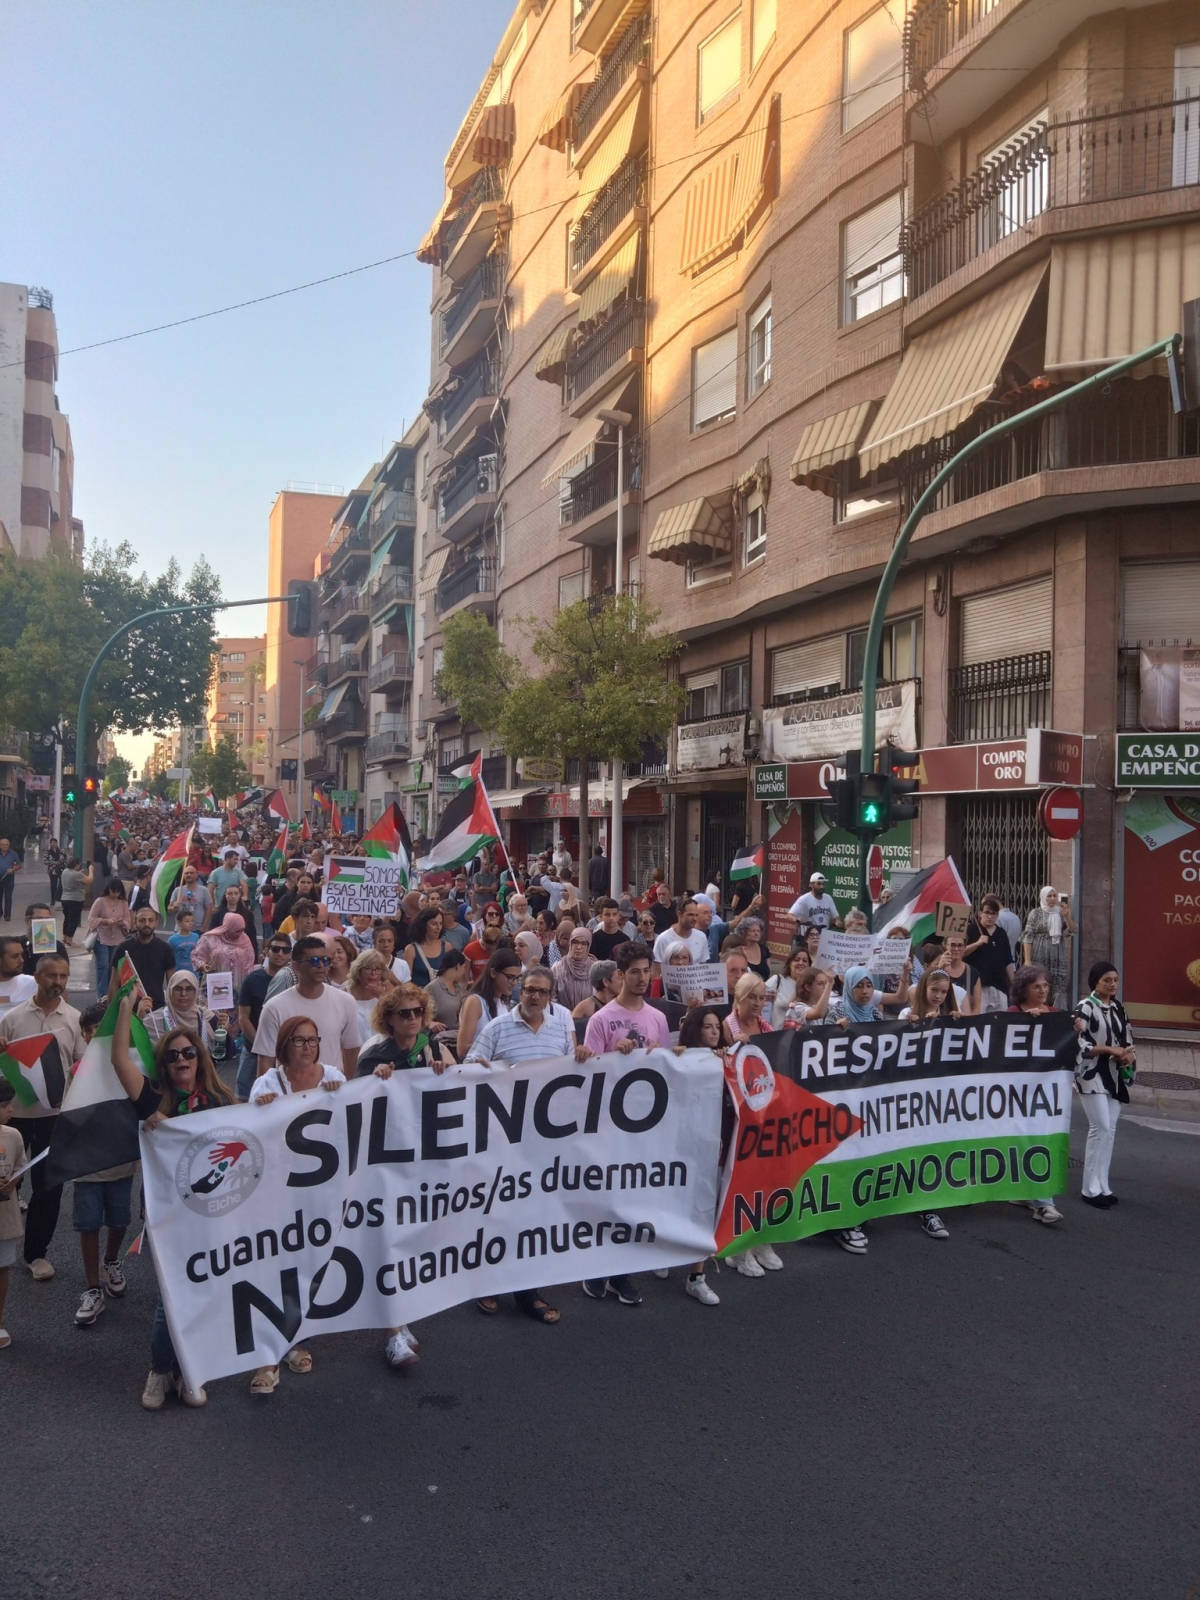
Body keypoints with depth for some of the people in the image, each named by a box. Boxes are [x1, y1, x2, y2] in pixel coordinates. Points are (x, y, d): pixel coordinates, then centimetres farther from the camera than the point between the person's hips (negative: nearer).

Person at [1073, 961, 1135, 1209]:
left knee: (1109, 1130, 7)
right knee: (1100, 1128, -10)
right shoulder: (1085, 1008, -10)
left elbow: (1128, 1039, 18)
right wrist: (1111, 1050, -19)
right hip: (1092, 1076, -7)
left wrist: (1128, 1055, -4)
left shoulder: (1118, 1008, 12)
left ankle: (1102, 1185, 14)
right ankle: (1091, 1189, -1)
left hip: (1114, 1076, 7)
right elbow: (1078, 1044, -15)